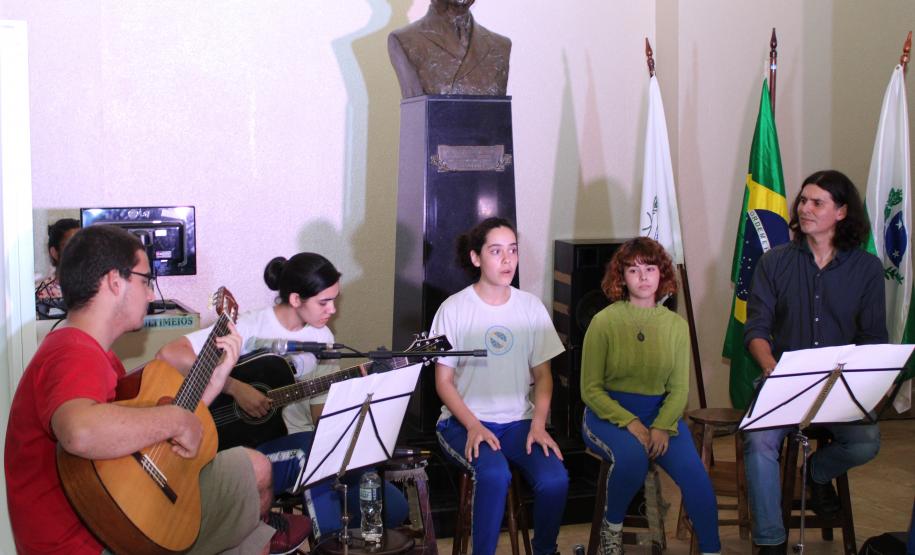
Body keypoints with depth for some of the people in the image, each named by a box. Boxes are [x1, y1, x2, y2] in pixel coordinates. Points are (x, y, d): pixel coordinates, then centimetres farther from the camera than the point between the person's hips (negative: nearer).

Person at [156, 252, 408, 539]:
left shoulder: (322, 337, 6)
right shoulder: (252, 328, -13)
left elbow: (323, 414, 7)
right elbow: (169, 354, -22)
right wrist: (236, 387, -25)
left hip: (306, 447, 6)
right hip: (256, 453, -5)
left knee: (393, 507, -11)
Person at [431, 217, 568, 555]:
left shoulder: (530, 307, 5)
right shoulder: (454, 309, -4)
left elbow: (543, 375, 9)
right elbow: (444, 381, -2)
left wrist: (538, 425, -7)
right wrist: (473, 426, -16)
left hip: (519, 421, 3)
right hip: (464, 420, -3)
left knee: (555, 480, -25)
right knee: (495, 474, -34)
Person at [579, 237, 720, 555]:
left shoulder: (676, 325, 5)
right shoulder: (604, 322, -5)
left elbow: (680, 388, 4)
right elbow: (590, 389, -6)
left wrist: (662, 426, -15)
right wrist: (630, 423, -19)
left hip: (660, 412, 3)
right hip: (608, 413, -3)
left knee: (693, 471, -24)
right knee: (631, 456, -34)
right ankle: (611, 528, -7)